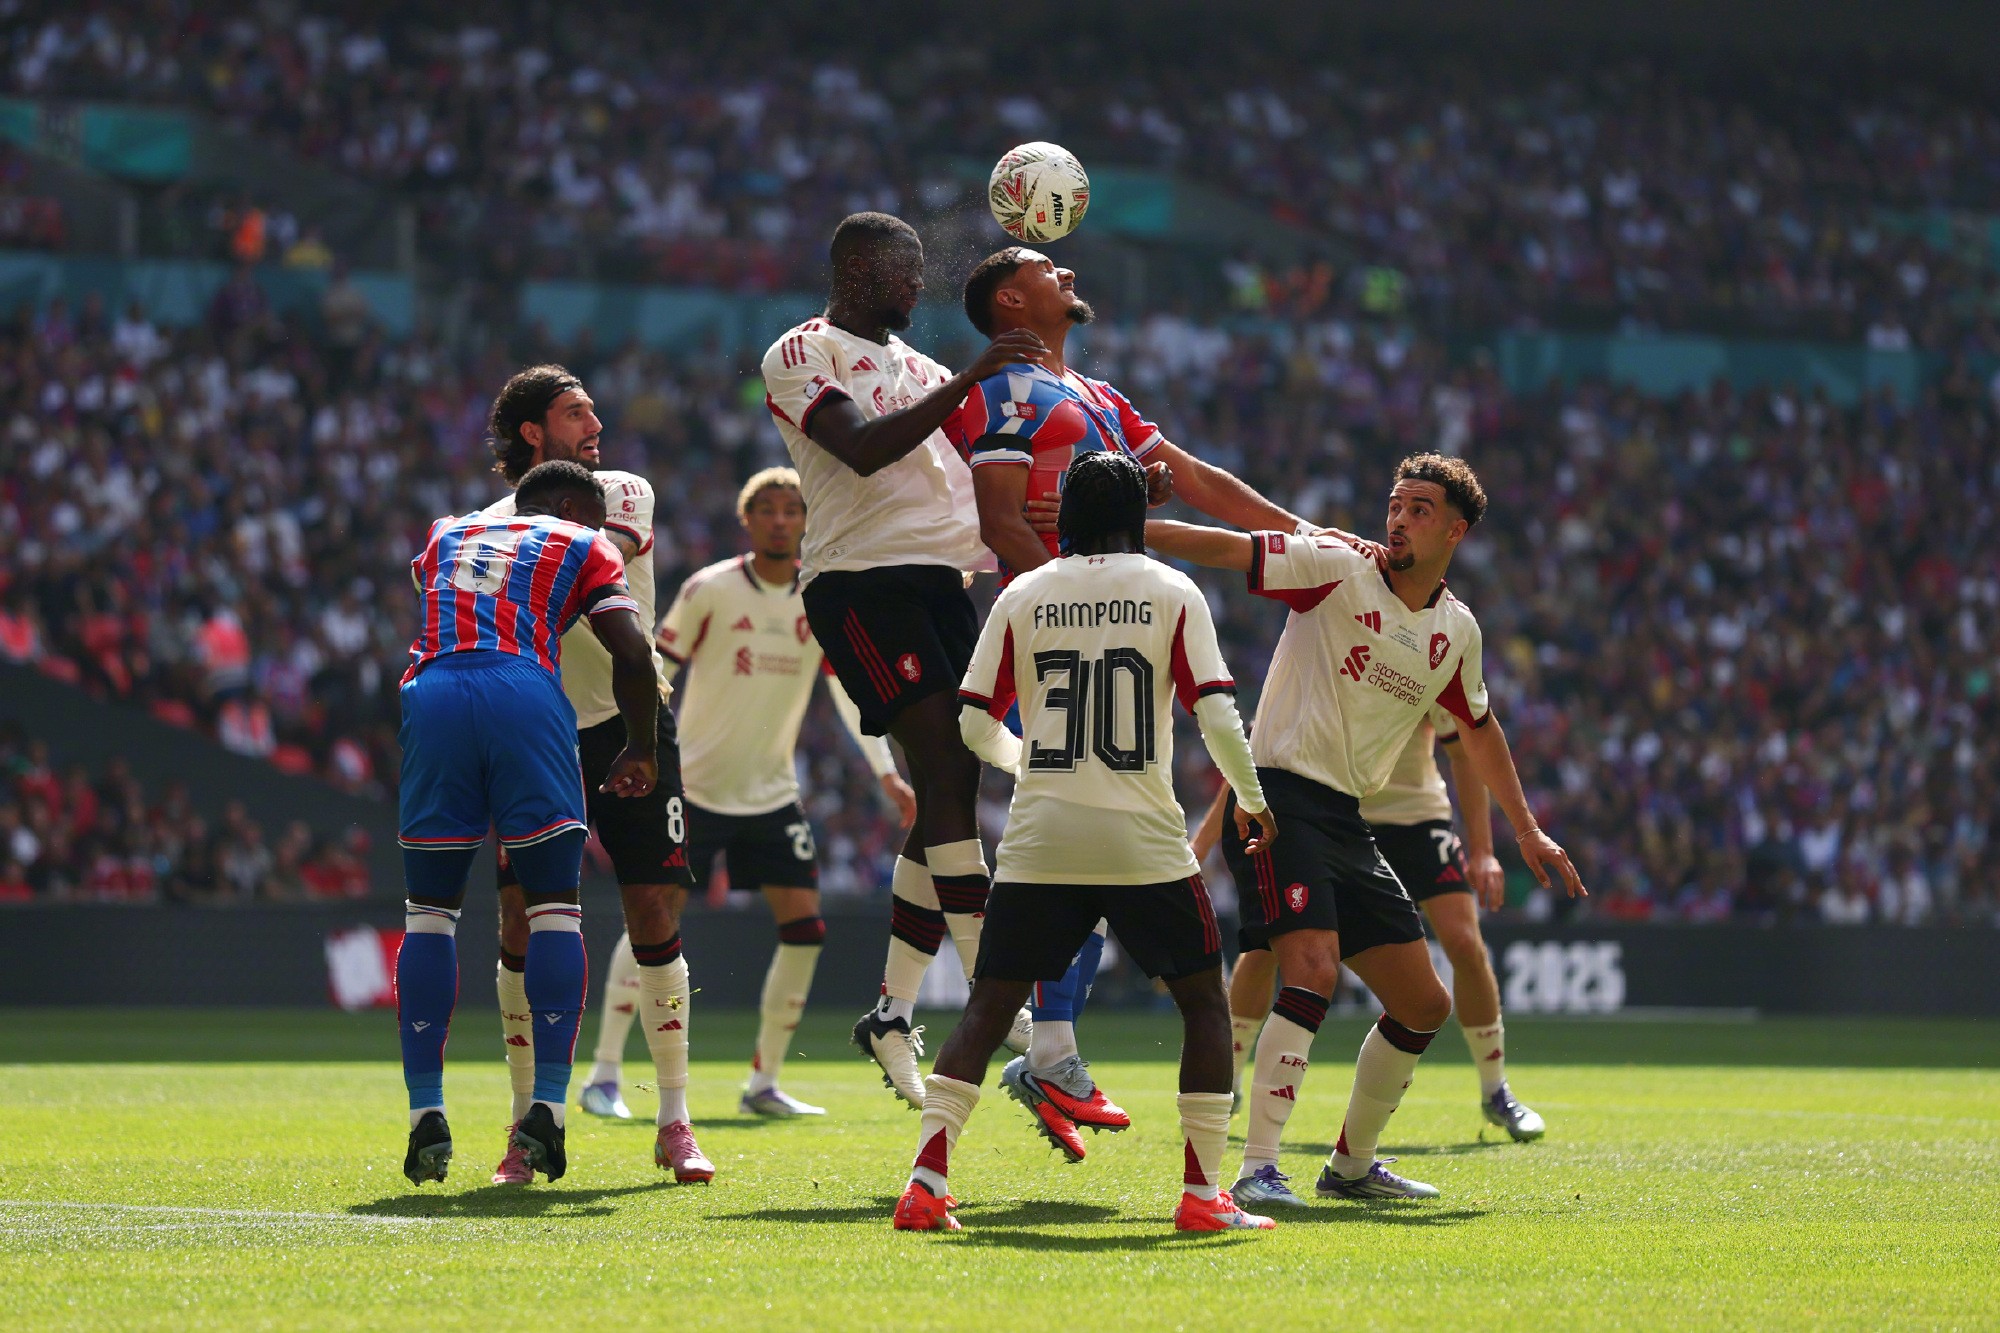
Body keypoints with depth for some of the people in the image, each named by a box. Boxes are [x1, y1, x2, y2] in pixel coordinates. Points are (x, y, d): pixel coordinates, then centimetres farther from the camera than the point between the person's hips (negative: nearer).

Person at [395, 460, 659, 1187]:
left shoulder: (445, 535, 33)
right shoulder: (580, 547, 22)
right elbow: (632, 651, 9)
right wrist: (641, 752, 21)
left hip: (430, 692, 3)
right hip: (525, 694, -2)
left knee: (429, 909, 12)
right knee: (553, 907, 8)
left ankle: (426, 1113, 3)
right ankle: (546, 1107, -3)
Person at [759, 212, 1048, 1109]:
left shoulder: (916, 365, 25)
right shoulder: (802, 354, -1)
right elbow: (864, 450, -17)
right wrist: (970, 379, -21)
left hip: (941, 581, 8)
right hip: (862, 582, -8)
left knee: (949, 797, 3)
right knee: (948, 777, -17)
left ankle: (892, 1014, 9)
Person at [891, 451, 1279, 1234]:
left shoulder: (1022, 596, 5)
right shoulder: (1171, 593, 0)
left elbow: (974, 725, 5)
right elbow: (1215, 714, -6)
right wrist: (1250, 800, 10)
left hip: (1037, 841, 2)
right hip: (1143, 844, -2)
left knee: (989, 1007, 9)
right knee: (1204, 1001, 10)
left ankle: (927, 1180, -4)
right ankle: (1202, 1192, 2)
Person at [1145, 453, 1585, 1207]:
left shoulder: (1456, 630, 12)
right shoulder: (1337, 569, -6)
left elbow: (1478, 728, 27)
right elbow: (1229, 550, -15)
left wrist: (1526, 830, 30)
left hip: (1347, 820, 7)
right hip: (1279, 797, -7)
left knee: (1424, 1007, 8)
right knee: (1313, 973, -26)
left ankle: (1352, 1165, 26)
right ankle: (1256, 1170, -25)